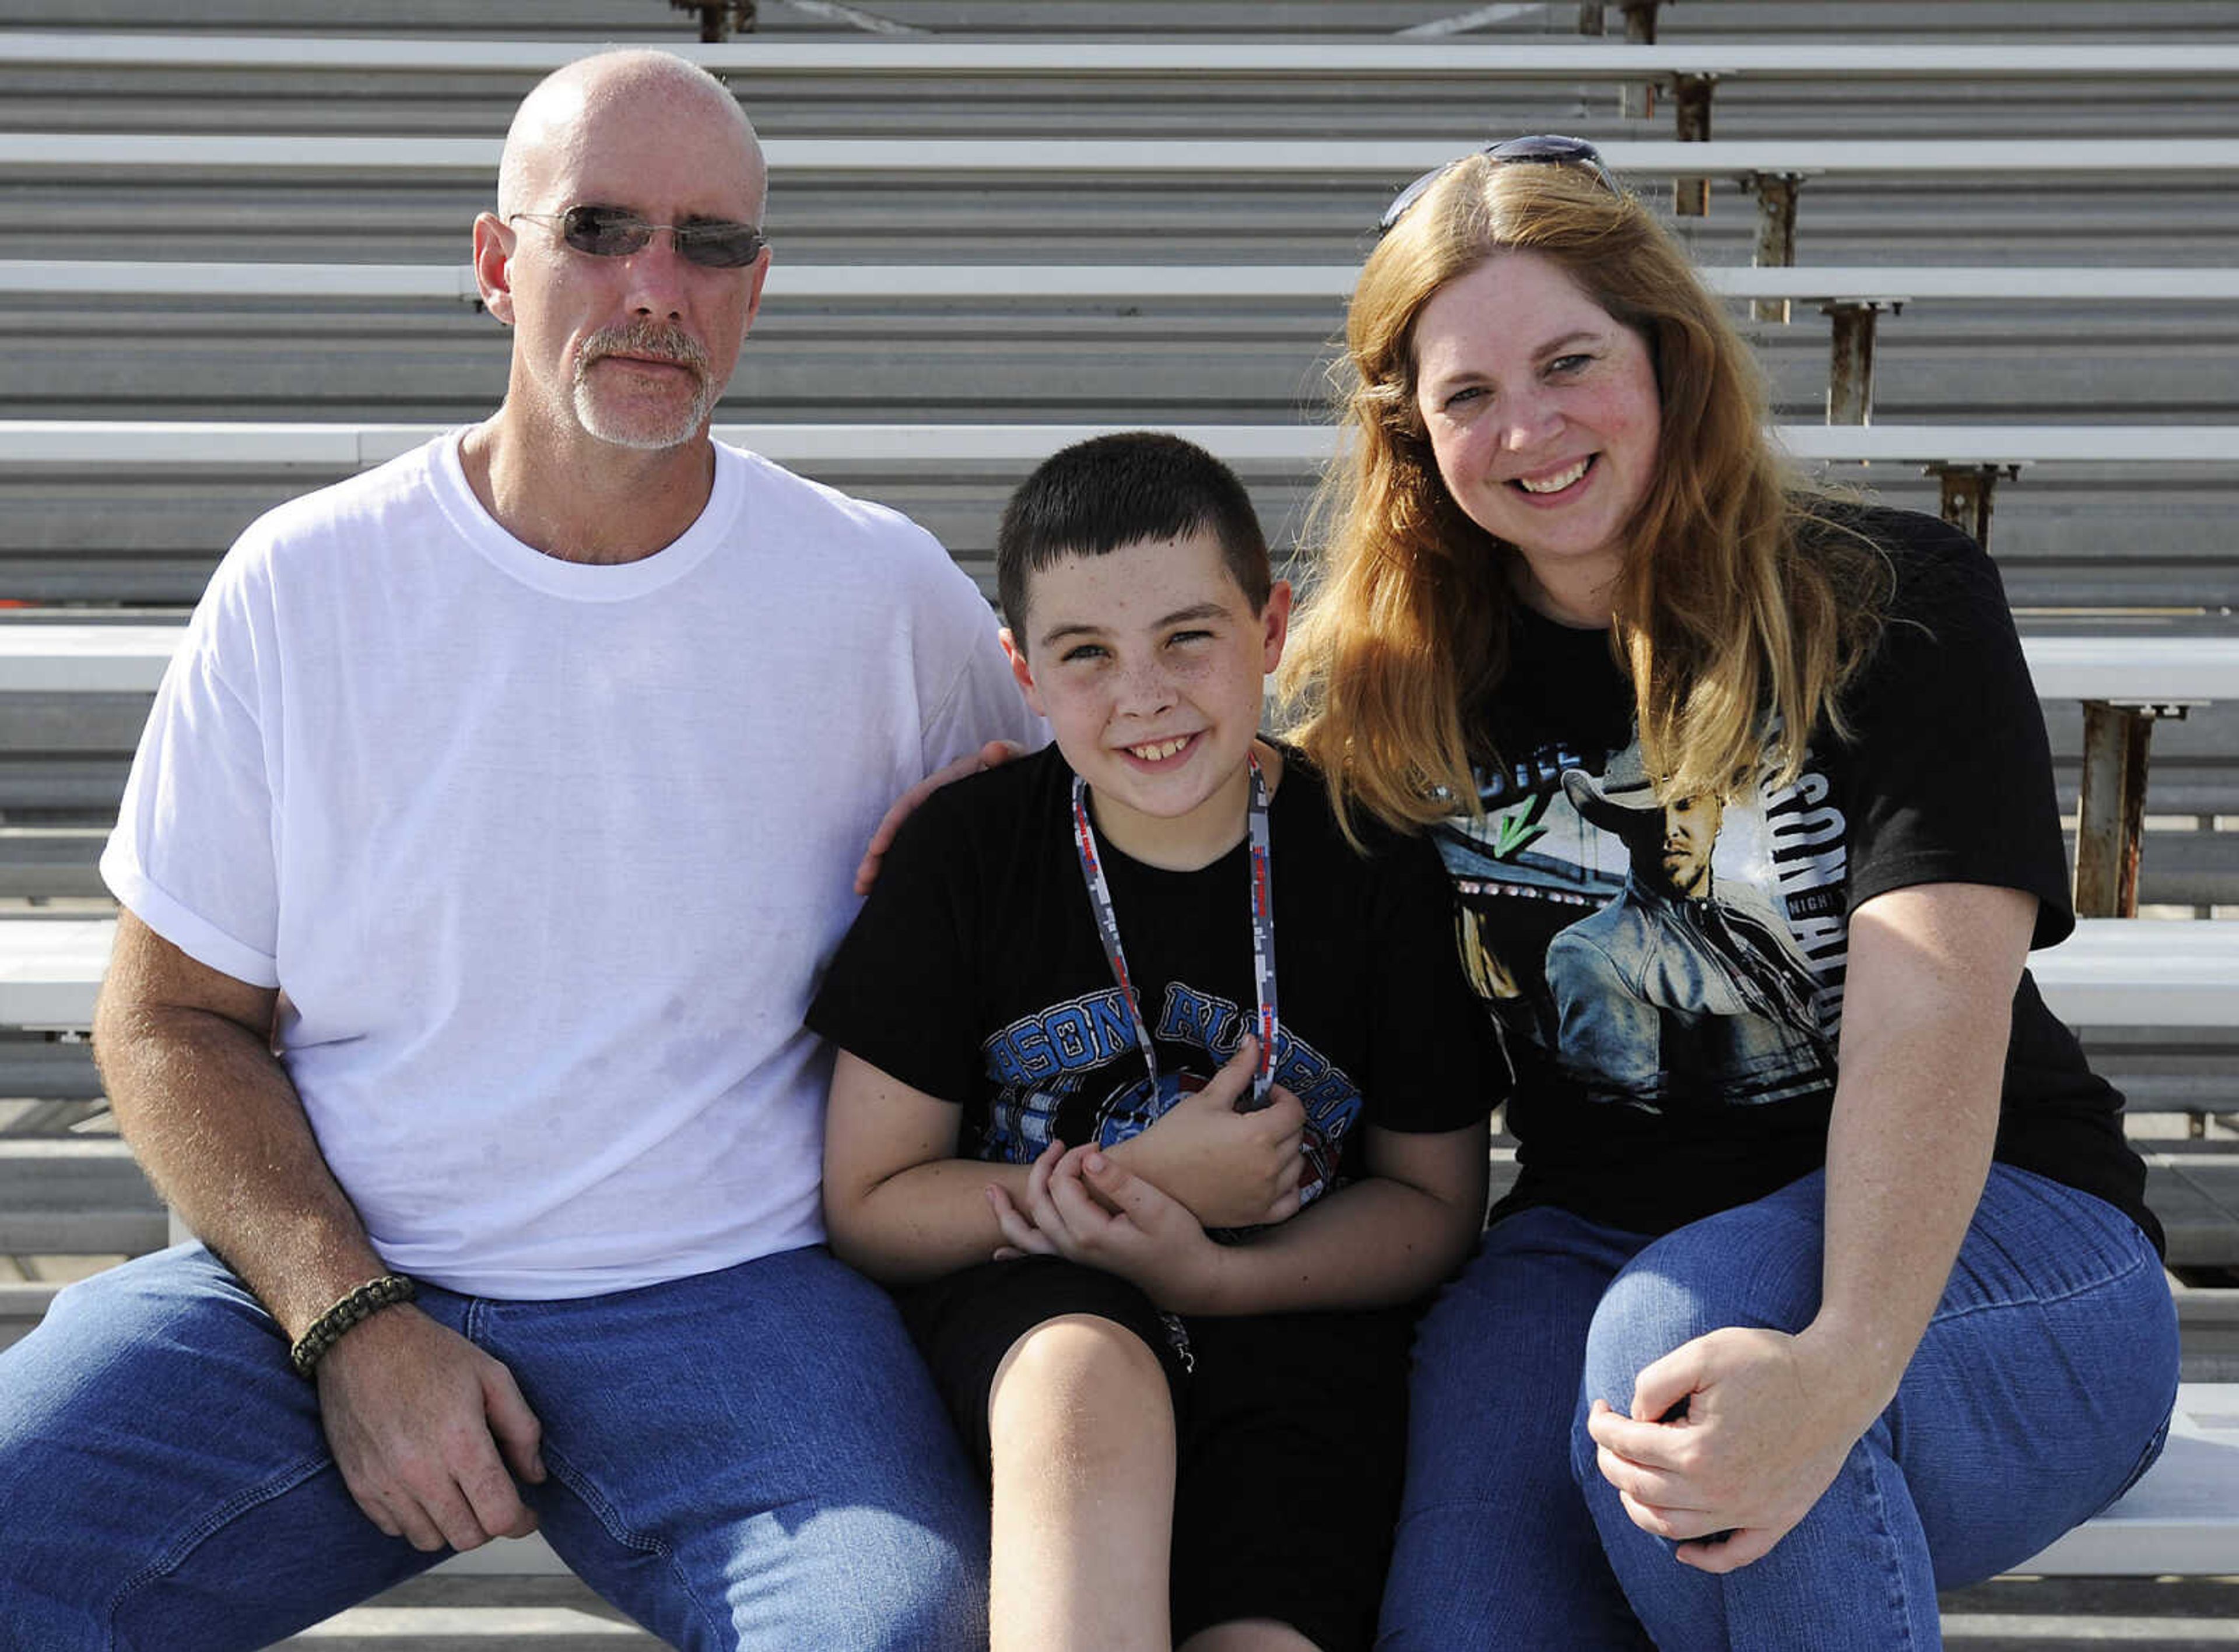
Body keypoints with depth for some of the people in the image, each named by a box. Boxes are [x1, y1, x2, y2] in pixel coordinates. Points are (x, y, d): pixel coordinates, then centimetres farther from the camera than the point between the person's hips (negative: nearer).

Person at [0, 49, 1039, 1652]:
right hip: (321, 1277, 1)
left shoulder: (887, 597, 2)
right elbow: (170, 1020, 5)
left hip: (733, 1295, 0)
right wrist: (354, 1324, -9)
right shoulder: (302, 583, 2)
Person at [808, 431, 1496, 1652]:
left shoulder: (1379, 863, -3)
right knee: (1087, 1375, -37)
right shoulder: (965, 851, -2)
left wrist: (1209, 1272, -13)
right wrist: (1138, 1183, -12)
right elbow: (868, 1205, 1)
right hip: (1021, 1309, 0)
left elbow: (1435, 1205, 5)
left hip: (1289, 1318, 0)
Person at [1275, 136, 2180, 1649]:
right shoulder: (1395, 684, 5)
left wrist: (1841, 1365, -38)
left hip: (1977, 1229, -2)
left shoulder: (1892, 603, -7)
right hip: (1597, 1235, 3)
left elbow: (1929, 1023, -20)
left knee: (1673, 1337, -36)